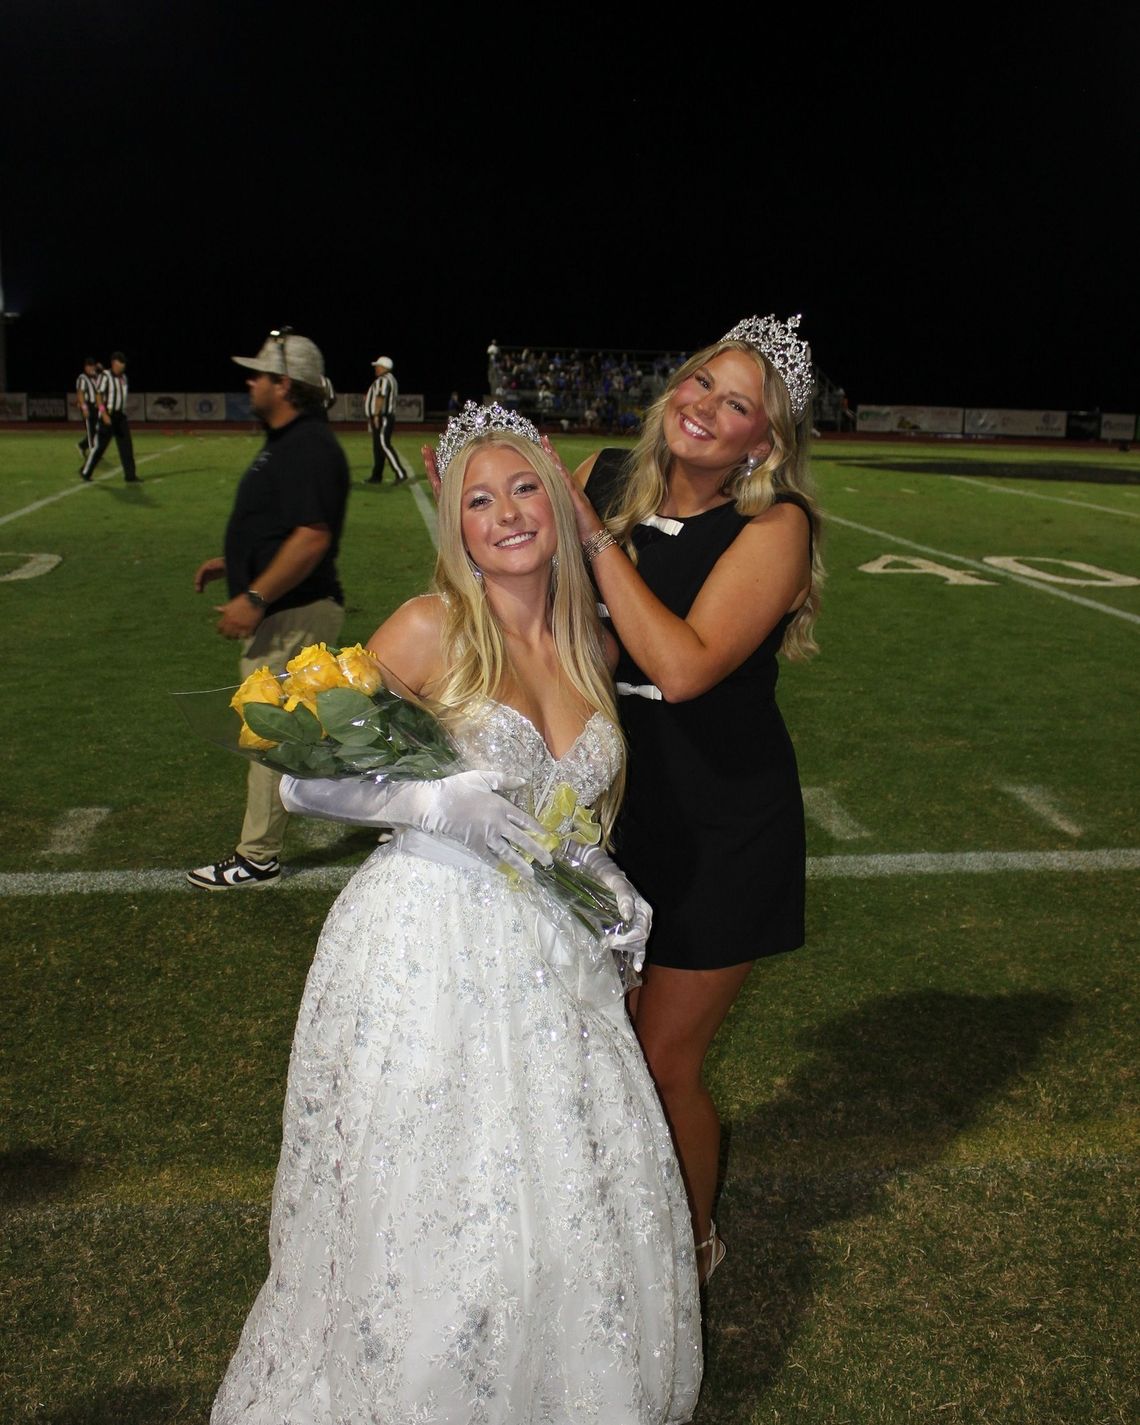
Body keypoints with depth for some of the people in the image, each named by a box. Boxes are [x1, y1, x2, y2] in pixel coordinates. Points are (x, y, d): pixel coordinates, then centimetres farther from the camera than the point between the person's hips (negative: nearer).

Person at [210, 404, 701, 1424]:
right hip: (430, 950, -5)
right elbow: (305, 780, -7)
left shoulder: (592, 646, 8)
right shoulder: (431, 629, -8)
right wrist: (436, 804, -19)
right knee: (429, 1218, 3)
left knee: (583, 1203, 10)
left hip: (552, 959, 5)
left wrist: (604, 877, 6)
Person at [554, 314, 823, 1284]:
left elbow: (683, 666, -30)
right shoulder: (603, 478, -3)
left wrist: (594, 537, -26)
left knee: (664, 1062, 7)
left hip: (722, 830, -4)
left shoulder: (773, 527, -17)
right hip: (611, 799, 5)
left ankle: (692, 1243, 38)